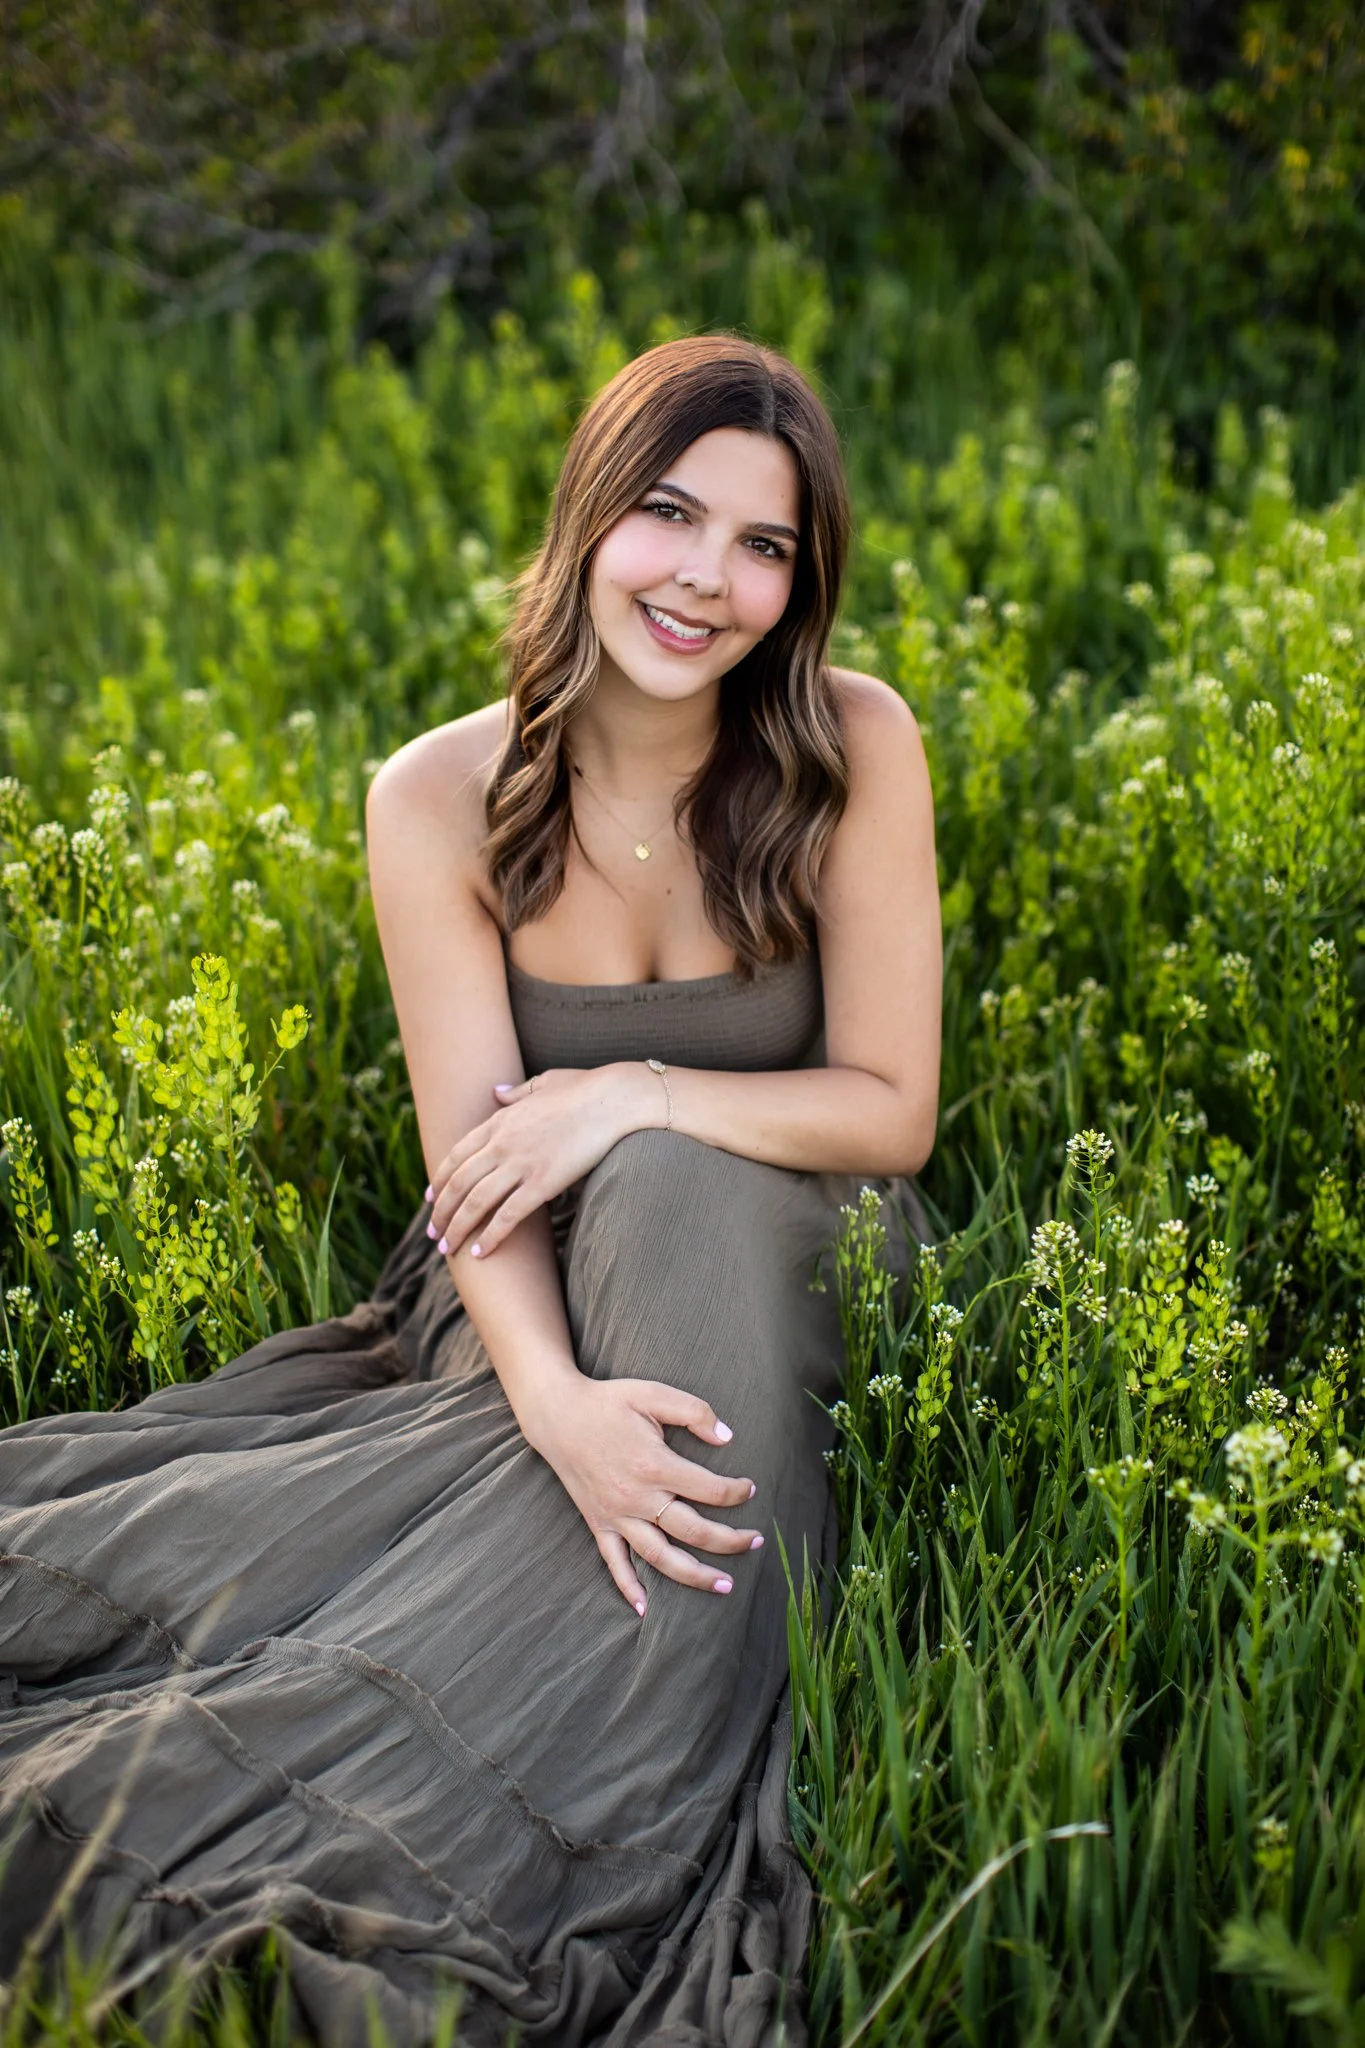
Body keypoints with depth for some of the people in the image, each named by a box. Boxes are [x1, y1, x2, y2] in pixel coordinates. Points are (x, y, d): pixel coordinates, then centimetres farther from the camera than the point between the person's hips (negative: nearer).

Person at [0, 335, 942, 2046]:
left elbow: (891, 1107, -9)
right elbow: (476, 1165, -15)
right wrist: (552, 1397, -34)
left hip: (770, 1277, -1)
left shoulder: (853, 751, -11)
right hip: (532, 1314, 1)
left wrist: (631, 1097, -23)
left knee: (671, 1182, -34)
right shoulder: (443, 799, -9)